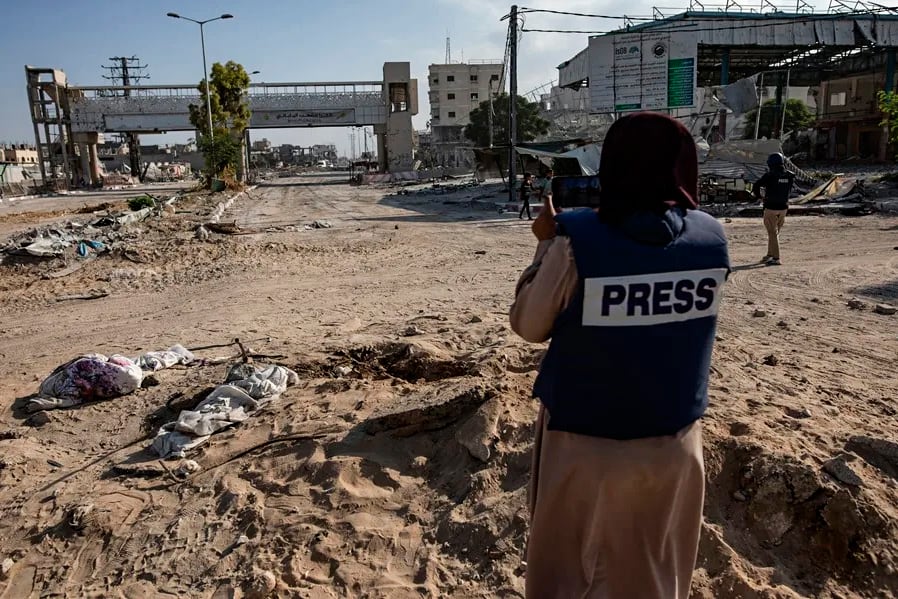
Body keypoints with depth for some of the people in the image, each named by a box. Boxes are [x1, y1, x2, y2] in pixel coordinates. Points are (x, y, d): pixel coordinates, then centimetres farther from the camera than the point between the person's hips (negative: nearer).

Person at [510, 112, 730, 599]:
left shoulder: (577, 237, -20)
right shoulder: (713, 238, -7)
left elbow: (528, 325, -8)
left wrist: (546, 246, 3)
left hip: (583, 443, -3)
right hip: (674, 442, 4)